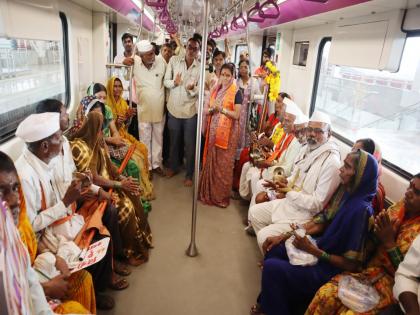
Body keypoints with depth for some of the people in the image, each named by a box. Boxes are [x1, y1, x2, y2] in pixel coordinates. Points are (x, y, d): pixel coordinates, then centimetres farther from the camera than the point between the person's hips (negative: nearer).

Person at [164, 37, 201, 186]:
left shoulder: (200, 68, -2)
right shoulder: (174, 60, -1)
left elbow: (200, 91, -2)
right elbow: (166, 81, 0)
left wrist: (193, 89, -24)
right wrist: (174, 82, -21)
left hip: (190, 110, -1)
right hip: (174, 108, 1)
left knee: (190, 144, 5)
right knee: (174, 141, 17)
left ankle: (189, 174, 19)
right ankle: (173, 167, 37)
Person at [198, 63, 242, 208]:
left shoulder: (236, 93, -6)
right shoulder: (215, 90, 10)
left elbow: (236, 115, -12)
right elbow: (205, 110, 9)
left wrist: (221, 109, -21)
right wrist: (212, 109, -12)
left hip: (227, 133, -5)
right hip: (213, 131, 5)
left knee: (224, 164, 2)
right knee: (210, 162, 11)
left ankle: (221, 196, 15)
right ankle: (208, 192, 26)